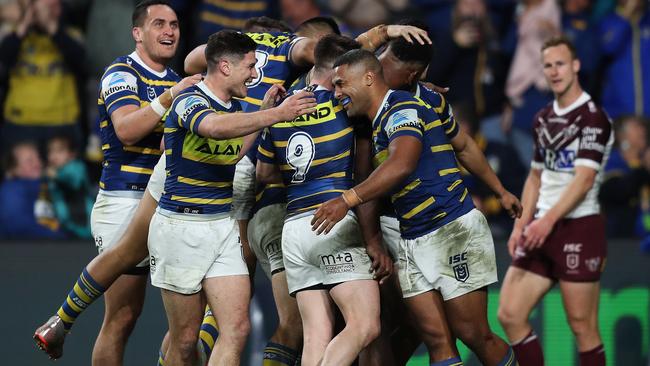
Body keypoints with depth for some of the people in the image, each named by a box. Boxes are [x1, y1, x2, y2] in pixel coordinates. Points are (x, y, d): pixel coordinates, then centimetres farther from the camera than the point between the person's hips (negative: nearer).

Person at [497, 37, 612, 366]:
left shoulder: (592, 117, -9)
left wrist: (549, 220, -26)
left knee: (582, 326, -4)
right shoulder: (543, 119, 15)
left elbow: (584, 179, -19)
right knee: (510, 314, 1)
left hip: (578, 228, -8)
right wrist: (521, 225, 12)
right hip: (543, 229, 8)